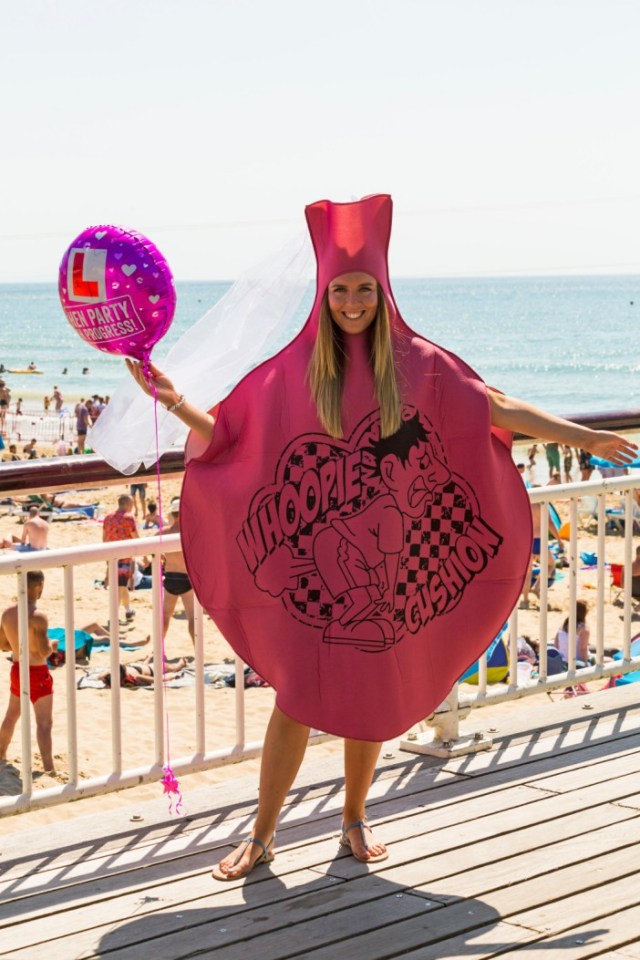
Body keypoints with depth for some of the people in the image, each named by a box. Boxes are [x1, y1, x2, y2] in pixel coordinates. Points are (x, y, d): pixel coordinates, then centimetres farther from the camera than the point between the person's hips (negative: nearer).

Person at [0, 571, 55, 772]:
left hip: (17, 669, 7)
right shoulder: (38, 616, -25)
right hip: (36, 673, -7)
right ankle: (49, 769, -3)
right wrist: (53, 645, -5)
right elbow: (44, 652, -25)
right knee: (44, 723, -3)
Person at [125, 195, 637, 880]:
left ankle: (354, 819, 30)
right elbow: (227, 432, 1)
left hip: (385, 563, 1)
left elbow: (497, 409, 3)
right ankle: (261, 836, 12)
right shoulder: (293, 370, -2)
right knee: (297, 697, -1)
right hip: (313, 561, -1)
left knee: (371, 697, 10)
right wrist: (175, 402, -15)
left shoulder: (416, 364, 0)